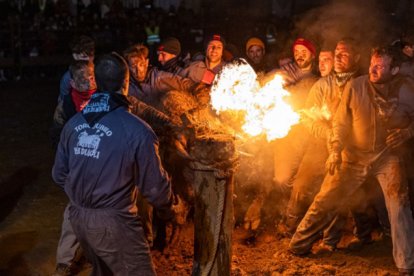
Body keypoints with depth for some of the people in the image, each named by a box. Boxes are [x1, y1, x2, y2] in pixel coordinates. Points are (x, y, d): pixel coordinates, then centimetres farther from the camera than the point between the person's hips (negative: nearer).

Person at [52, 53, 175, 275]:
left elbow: (59, 174, 8)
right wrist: (167, 209, 8)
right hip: (112, 221, -7)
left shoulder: (73, 123, -1)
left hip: (77, 216, 7)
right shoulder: (137, 130, -19)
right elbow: (154, 186, -13)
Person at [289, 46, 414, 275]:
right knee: (326, 200, 5)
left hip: (387, 155, 0)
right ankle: (299, 244, 26)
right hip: (354, 155, 0)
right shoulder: (355, 87, -15)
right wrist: (335, 151, -9)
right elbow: (341, 121, -4)